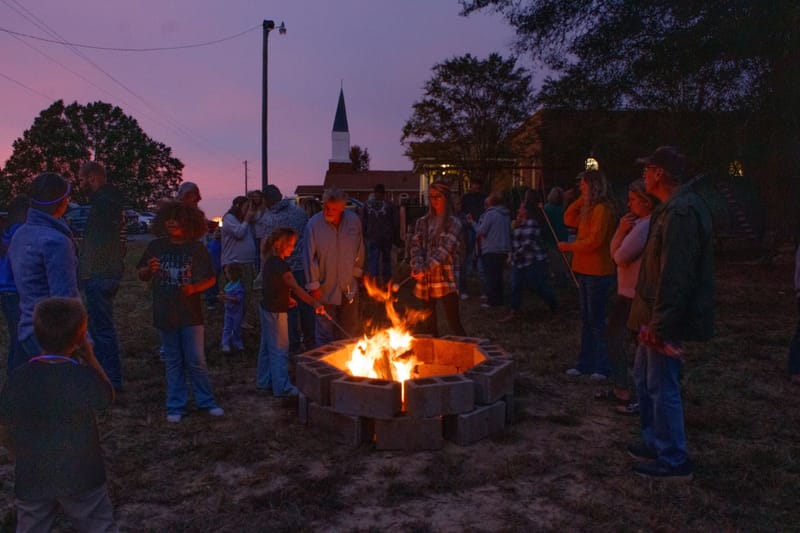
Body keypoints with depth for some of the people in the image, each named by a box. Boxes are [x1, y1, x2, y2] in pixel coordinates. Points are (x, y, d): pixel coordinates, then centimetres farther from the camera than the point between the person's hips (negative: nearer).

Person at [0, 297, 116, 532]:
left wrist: (29, 457, 14)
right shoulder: (85, 378, -21)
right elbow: (108, 396, 2)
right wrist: (89, 356, -1)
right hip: (81, 477, -3)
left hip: (31, 479, 3)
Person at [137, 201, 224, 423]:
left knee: (196, 361, 3)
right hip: (165, 315, 2)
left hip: (190, 314, -2)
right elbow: (142, 275, 11)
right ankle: (175, 407, 22)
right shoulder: (155, 246, 3)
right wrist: (149, 270, -11)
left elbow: (210, 279, 0)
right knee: (173, 363, 12)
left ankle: (206, 401, 19)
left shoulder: (196, 248, -3)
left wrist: (194, 288, -18)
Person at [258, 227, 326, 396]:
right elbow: (295, 287, -34)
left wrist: (286, 298, 11)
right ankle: (282, 387, 6)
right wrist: (313, 303, -42)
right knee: (280, 349, -1)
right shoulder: (280, 265, -22)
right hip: (276, 311, -9)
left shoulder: (270, 261, 7)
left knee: (267, 346, 17)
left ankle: (263, 381, 28)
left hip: (266, 307, 9)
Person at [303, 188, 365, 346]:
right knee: (325, 329, 7)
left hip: (349, 286, 3)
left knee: (351, 329, 16)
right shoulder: (314, 224, -15)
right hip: (325, 287, -3)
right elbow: (310, 257, -11)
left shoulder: (354, 220, -6)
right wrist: (313, 285, -10)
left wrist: (356, 272, 10)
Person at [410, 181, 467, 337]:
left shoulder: (453, 223, -2)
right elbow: (415, 246, 1)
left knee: (454, 323, -7)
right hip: (426, 281, 5)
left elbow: (445, 250, -14)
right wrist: (418, 267, -18)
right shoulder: (423, 222, 11)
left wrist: (426, 269, -24)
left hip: (446, 280, -4)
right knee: (430, 324, 12)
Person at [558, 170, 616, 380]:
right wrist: (581, 199, 9)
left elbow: (594, 241, -19)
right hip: (585, 270, 9)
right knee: (586, 319, 13)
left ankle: (603, 367, 7)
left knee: (597, 321, -2)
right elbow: (569, 220, 20)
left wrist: (568, 246, -8)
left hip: (598, 273, -9)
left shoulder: (602, 209, -14)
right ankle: (586, 362, 21)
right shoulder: (588, 209, 14)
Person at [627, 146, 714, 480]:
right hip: (657, 315, 11)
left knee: (662, 388, 0)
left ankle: (673, 461, 15)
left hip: (667, 319, -11)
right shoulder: (673, 208, 13)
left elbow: (675, 276, -26)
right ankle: (655, 443, 33)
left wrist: (660, 325, -24)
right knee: (644, 378, 20)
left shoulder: (681, 212, -21)